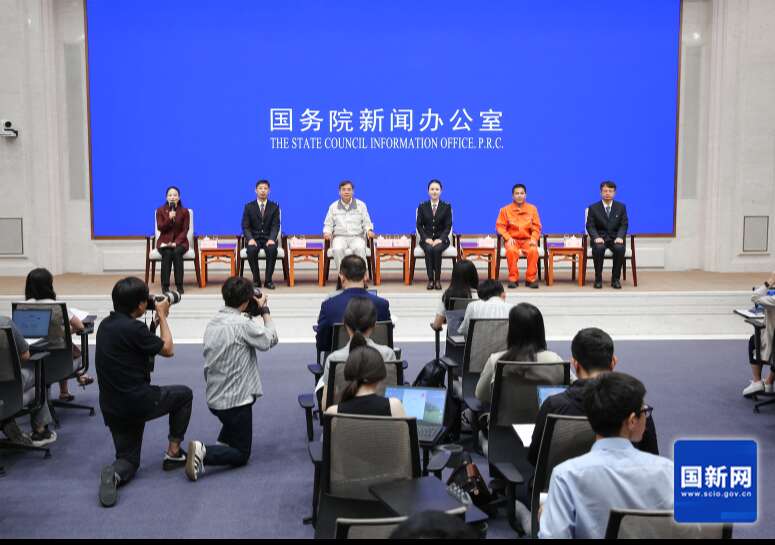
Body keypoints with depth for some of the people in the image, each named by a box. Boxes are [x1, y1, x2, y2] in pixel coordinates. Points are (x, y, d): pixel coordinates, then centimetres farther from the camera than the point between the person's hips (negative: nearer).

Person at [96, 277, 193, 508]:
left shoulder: (106, 325, 7)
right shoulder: (134, 328, -19)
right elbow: (167, 349, -5)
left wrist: (156, 320, 19)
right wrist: (162, 315, 4)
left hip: (111, 408, 7)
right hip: (137, 401, -7)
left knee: (129, 460, 17)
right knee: (184, 394, 20)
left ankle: (115, 473, -19)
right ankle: (173, 453, 22)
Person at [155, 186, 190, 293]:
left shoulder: (184, 211, 1)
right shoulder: (160, 210, 2)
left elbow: (185, 230, -3)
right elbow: (160, 228, -5)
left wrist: (176, 242, -18)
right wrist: (169, 218, -22)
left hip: (180, 241, 0)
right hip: (164, 241, 0)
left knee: (177, 252, -34)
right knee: (167, 253, -33)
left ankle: (179, 285, -29)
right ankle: (165, 285, -30)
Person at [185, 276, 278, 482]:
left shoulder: (212, 324, 5)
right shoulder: (243, 324, -20)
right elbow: (270, 339, -12)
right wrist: (264, 310, -1)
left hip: (214, 399, 8)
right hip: (236, 399, -8)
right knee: (241, 455, 3)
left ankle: (221, 444, 12)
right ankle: (204, 453, -20)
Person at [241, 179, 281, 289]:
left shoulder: (274, 207, 5)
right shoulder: (249, 207, 5)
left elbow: (275, 226, -3)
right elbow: (245, 226, -1)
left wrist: (272, 239, -23)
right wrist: (250, 239, -20)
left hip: (268, 238, 0)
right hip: (254, 238, 0)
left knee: (272, 250, -34)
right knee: (251, 250, -33)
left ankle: (268, 280, -22)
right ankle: (256, 279, -17)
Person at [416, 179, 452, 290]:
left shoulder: (446, 207, 5)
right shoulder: (422, 206, 7)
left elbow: (448, 226, -1)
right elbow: (419, 225, 3)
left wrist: (440, 239, -17)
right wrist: (426, 238, -14)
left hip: (441, 239, -1)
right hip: (427, 239, 1)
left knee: (437, 249, -34)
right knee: (429, 249, -33)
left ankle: (437, 279, -26)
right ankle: (430, 279, -28)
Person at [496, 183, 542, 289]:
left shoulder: (532, 209, 9)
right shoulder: (505, 210, 5)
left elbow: (536, 227, 7)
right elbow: (500, 226, 3)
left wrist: (534, 239, -11)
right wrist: (508, 238, -13)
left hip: (527, 239, 1)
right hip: (513, 239, -1)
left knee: (533, 251, -33)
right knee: (511, 251, -36)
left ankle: (531, 279, -18)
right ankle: (513, 279, -20)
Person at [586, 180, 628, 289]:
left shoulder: (621, 207, 8)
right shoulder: (593, 208, 4)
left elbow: (624, 225, 2)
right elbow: (590, 226, -3)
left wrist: (620, 237, -18)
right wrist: (596, 237, -22)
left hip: (615, 238, 1)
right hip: (600, 238, -1)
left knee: (620, 249, -32)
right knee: (598, 249, -35)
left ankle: (615, 279, -17)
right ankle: (598, 279, -20)